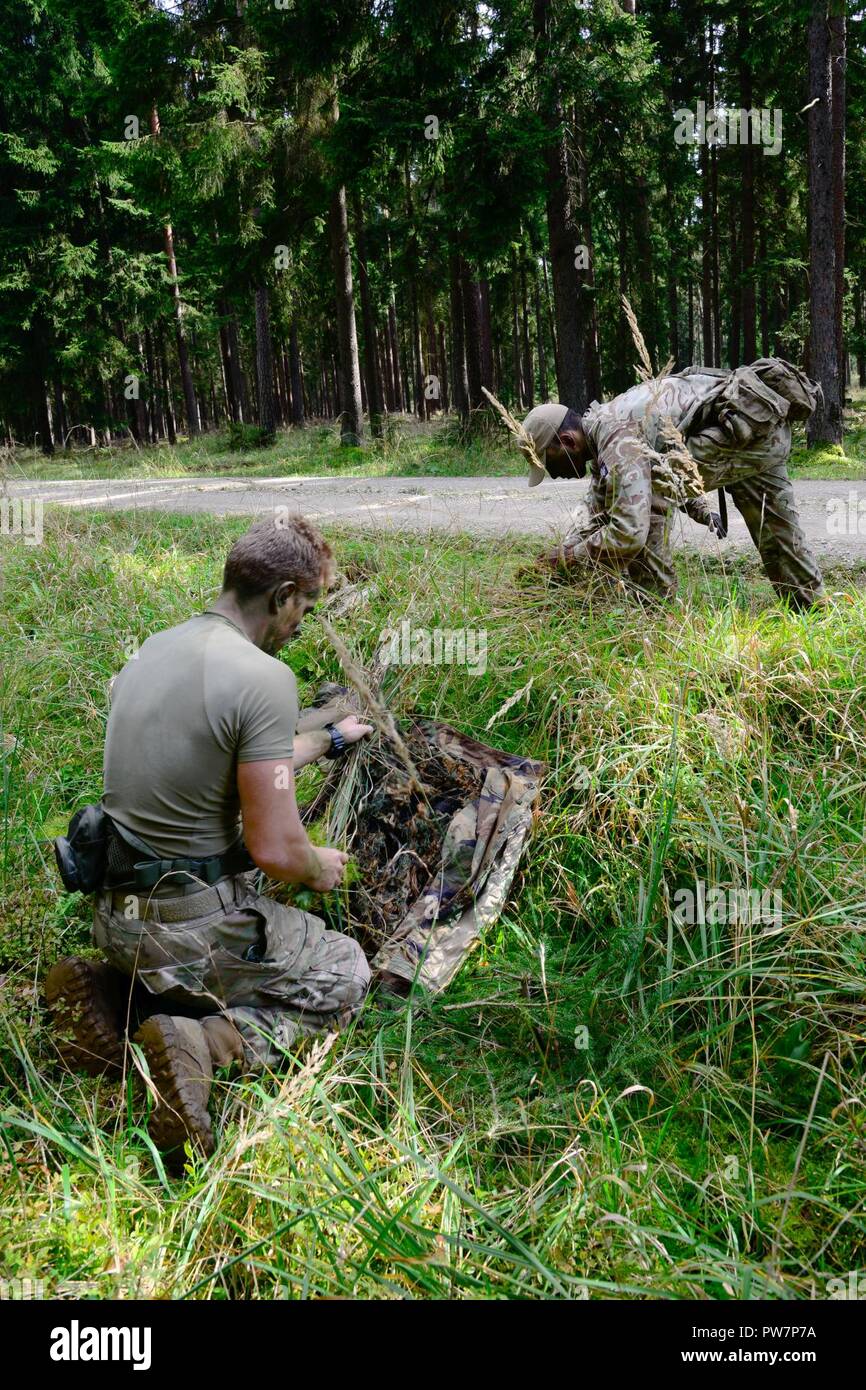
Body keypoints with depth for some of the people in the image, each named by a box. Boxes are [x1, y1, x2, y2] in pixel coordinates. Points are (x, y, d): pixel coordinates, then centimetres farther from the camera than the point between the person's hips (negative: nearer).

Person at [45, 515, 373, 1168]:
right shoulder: (263, 677, -21)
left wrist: (326, 739, 33)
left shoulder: (156, 648, 5)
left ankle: (112, 991, 11)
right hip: (195, 925, -8)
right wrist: (321, 867, 1)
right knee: (346, 975, 14)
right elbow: (274, 850, -22)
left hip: (116, 912, 8)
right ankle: (207, 1043, -10)